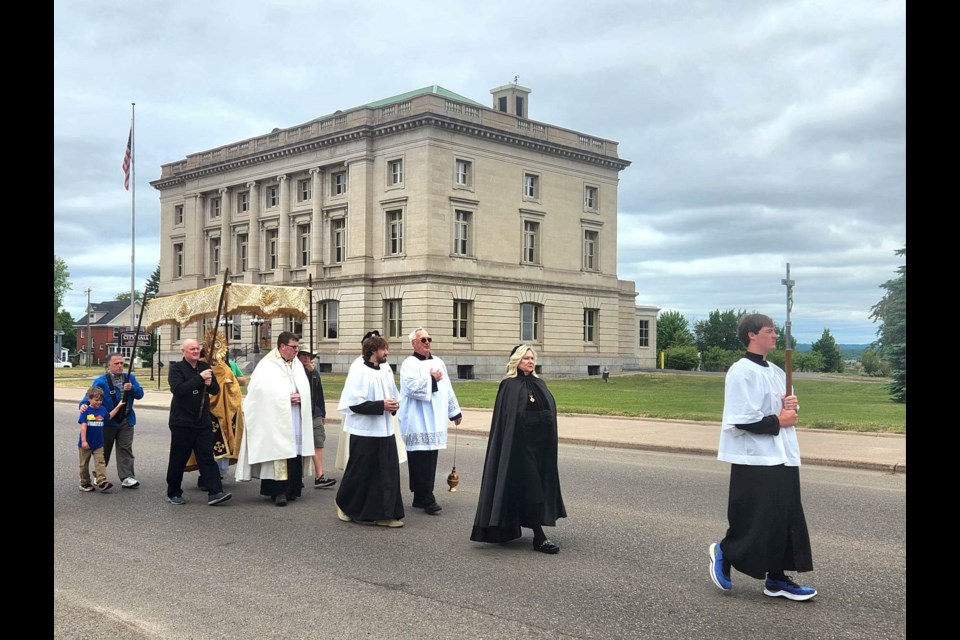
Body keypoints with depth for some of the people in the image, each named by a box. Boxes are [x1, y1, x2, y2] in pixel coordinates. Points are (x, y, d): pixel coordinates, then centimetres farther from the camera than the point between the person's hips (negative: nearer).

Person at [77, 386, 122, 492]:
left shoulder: (102, 409, 4)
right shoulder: (86, 411, -12)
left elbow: (109, 416, 27)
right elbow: (83, 426, -16)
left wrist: (118, 407, 24)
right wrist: (84, 441, -21)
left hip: (98, 444, 3)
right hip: (86, 444, -3)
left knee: (100, 462, -9)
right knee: (84, 464, 10)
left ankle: (102, 481, -16)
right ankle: (84, 483, 21)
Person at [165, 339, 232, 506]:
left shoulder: (204, 367, 11)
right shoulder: (176, 368, -5)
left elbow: (216, 390, 12)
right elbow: (177, 389, -22)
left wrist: (209, 383, -10)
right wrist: (200, 378, -25)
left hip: (203, 422, 4)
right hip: (182, 422, -4)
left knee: (207, 457, -2)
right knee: (178, 459, 6)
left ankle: (215, 492, -7)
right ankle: (173, 494, 20)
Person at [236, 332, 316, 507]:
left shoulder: (297, 365, 15)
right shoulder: (267, 366, -4)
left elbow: (305, 389, 15)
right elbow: (264, 391, -12)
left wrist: (300, 397, -6)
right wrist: (287, 397, -11)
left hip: (295, 420, 6)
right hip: (275, 418, -6)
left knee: (295, 453, 4)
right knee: (278, 453, -9)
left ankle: (292, 489, 12)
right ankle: (278, 491, -5)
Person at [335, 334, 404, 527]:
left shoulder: (386, 370, 8)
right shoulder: (359, 372, -13)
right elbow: (354, 403, -18)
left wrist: (394, 405, 0)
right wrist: (381, 405, -20)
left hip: (385, 431, 6)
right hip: (365, 432, -6)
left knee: (388, 473, 4)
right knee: (359, 473, 6)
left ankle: (385, 514, 12)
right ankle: (345, 506, 28)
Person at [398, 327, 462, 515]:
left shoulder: (438, 362, 15)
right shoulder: (410, 364, -7)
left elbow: (447, 388, 20)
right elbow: (413, 387, -22)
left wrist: (455, 411, 22)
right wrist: (432, 379, -10)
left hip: (435, 420, 7)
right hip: (418, 422, -7)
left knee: (430, 460, 8)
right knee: (421, 462, -7)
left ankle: (421, 497, 16)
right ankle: (427, 499, -3)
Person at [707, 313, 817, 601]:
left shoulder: (776, 372, 14)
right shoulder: (742, 372, -14)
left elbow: (785, 410, 23)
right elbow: (742, 420, -21)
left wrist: (791, 405, 0)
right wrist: (778, 421, -13)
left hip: (782, 456, 9)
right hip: (755, 459, -9)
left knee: (786, 519, 9)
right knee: (755, 522, -4)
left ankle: (777, 579, 19)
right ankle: (724, 552, 21)